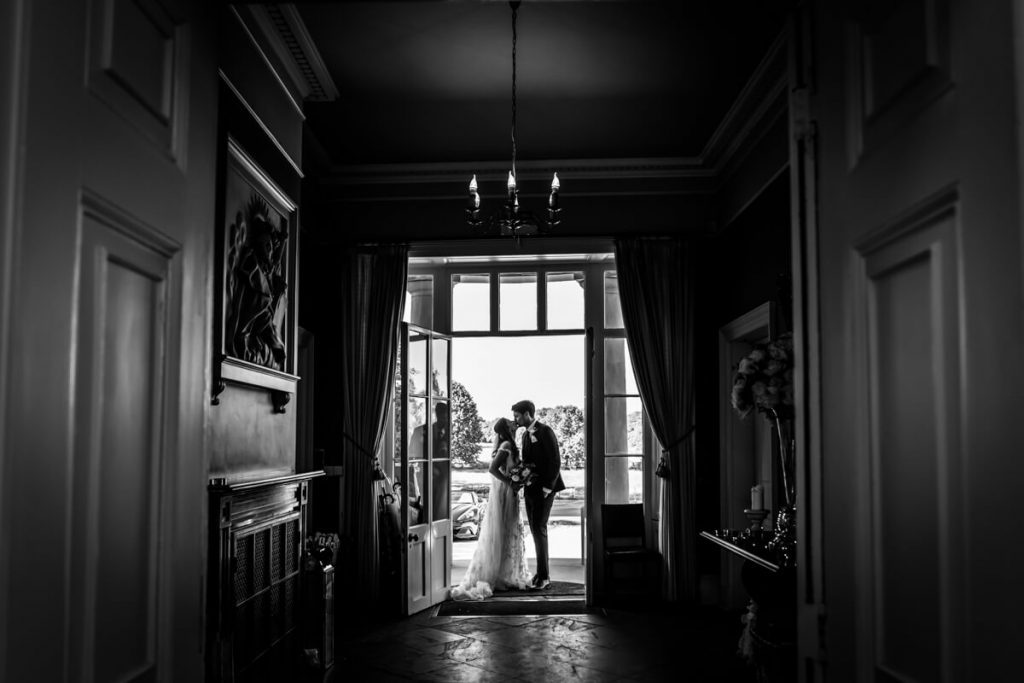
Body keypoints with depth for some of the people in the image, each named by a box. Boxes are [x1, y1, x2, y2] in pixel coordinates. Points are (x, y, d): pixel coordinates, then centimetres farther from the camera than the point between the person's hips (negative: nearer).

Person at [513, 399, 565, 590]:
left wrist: (547, 488, -16)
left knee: (539, 529, -11)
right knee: (535, 530, 11)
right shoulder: (526, 435, 15)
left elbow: (555, 461, -14)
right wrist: (524, 486, 4)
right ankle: (543, 571, 21)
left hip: (544, 489, -8)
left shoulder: (545, 431, -10)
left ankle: (543, 575, -4)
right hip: (530, 489, 8)